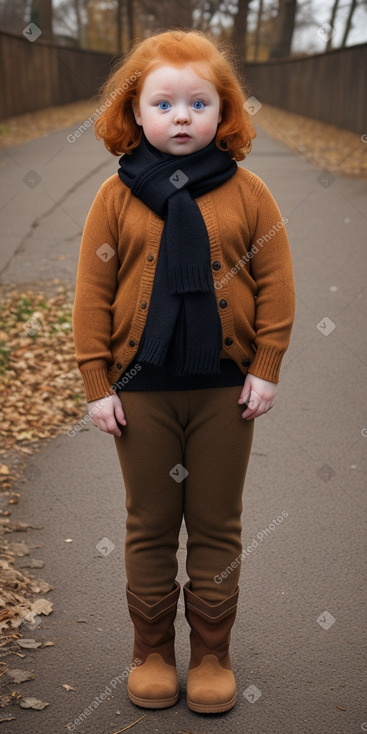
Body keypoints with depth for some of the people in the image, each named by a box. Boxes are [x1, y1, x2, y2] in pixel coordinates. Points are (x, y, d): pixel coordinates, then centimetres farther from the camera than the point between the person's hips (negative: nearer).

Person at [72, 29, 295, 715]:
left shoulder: (246, 192, -2)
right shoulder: (118, 195, -2)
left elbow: (275, 283, 0)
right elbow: (92, 293, -1)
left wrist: (266, 369, -4)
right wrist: (97, 382, -4)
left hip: (225, 388, 0)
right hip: (141, 388, 0)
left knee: (217, 526, 11)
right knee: (149, 527, 12)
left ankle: (212, 653, 28)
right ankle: (152, 651, 29)